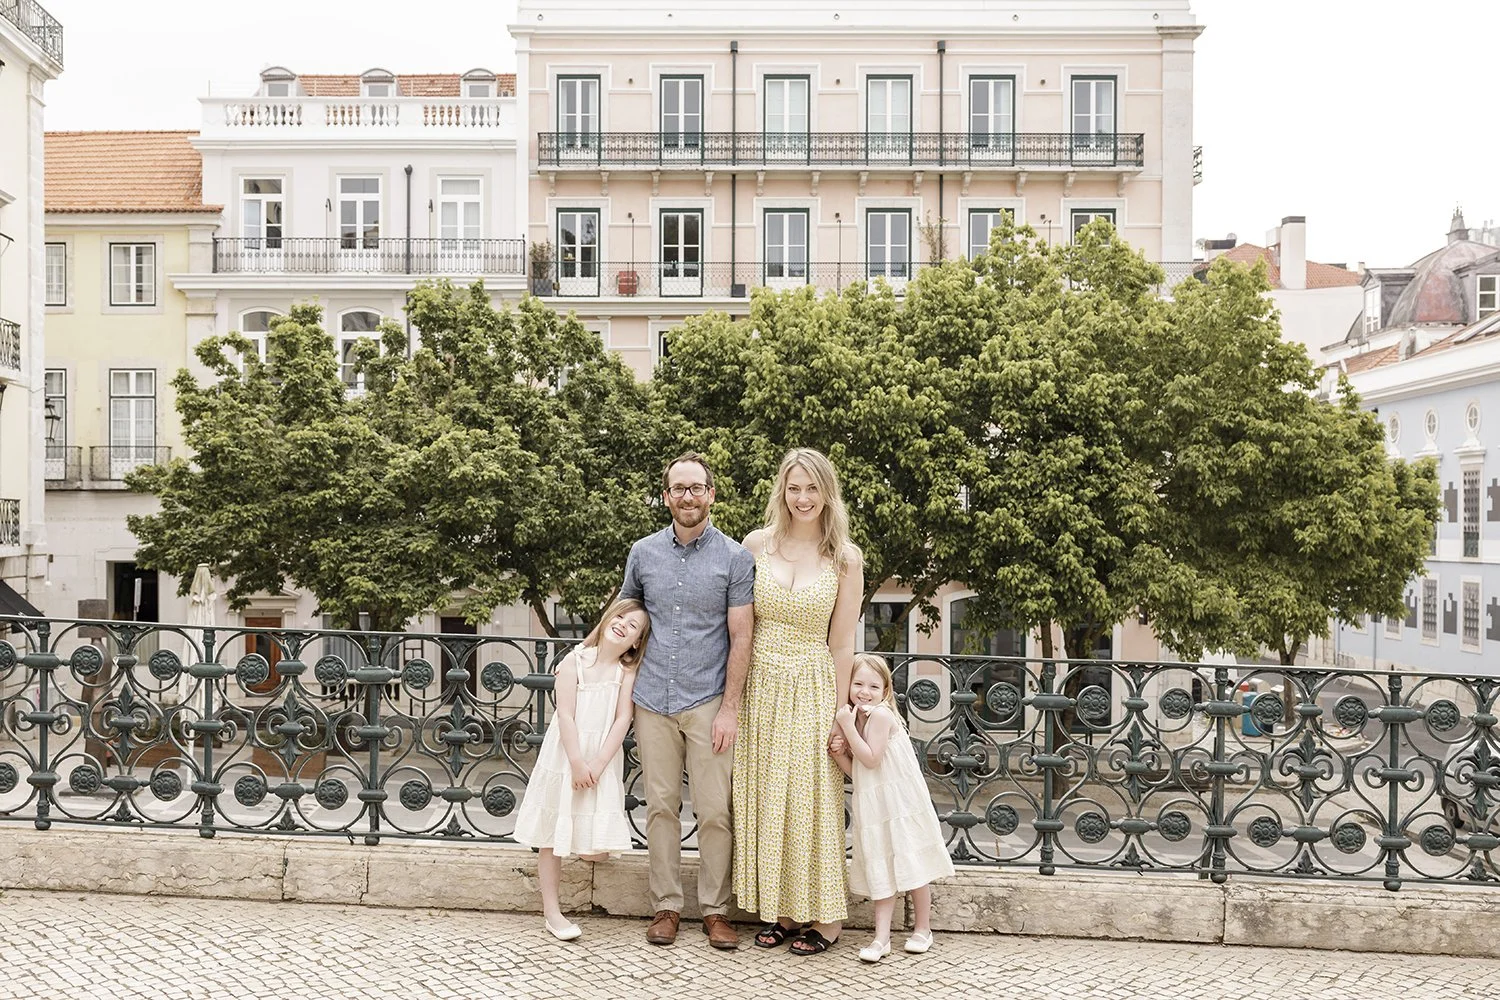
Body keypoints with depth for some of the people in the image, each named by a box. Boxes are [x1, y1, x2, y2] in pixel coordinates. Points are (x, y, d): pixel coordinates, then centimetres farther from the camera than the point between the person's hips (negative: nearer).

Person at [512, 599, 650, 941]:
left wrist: (597, 766, -14)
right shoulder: (575, 661, -9)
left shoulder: (627, 672, -3)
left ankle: (588, 842, 35)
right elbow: (566, 716, -12)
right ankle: (551, 909, 18)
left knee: (598, 851, 1)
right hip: (566, 756, -2)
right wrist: (577, 764, -15)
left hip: (603, 761, 2)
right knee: (552, 835, 6)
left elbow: (622, 720, -8)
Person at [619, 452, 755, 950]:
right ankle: (665, 906, 20)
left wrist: (730, 708, -9)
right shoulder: (643, 553, 5)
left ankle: (715, 909, 15)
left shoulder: (734, 557, -3)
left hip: (708, 702, -2)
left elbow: (740, 638, -4)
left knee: (715, 811, 1)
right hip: (653, 700, 3)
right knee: (661, 806, 8)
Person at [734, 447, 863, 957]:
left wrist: (839, 714, -3)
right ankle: (781, 909, 24)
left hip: (812, 690, -3)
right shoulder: (758, 543, -1)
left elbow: (841, 644, -3)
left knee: (811, 799, 4)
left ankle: (823, 916, 20)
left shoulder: (844, 558, -6)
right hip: (761, 685, 3)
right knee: (764, 798, 9)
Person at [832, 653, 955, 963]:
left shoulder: (880, 714, -15)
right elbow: (854, 771, 9)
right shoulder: (857, 719, 9)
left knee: (913, 866, 5)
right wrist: (838, 753, -8)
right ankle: (881, 938, 8)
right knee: (882, 871, 7)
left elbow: (871, 760, -21)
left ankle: (922, 929, 20)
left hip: (901, 801, -7)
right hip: (875, 806, 8)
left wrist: (848, 727, -20)